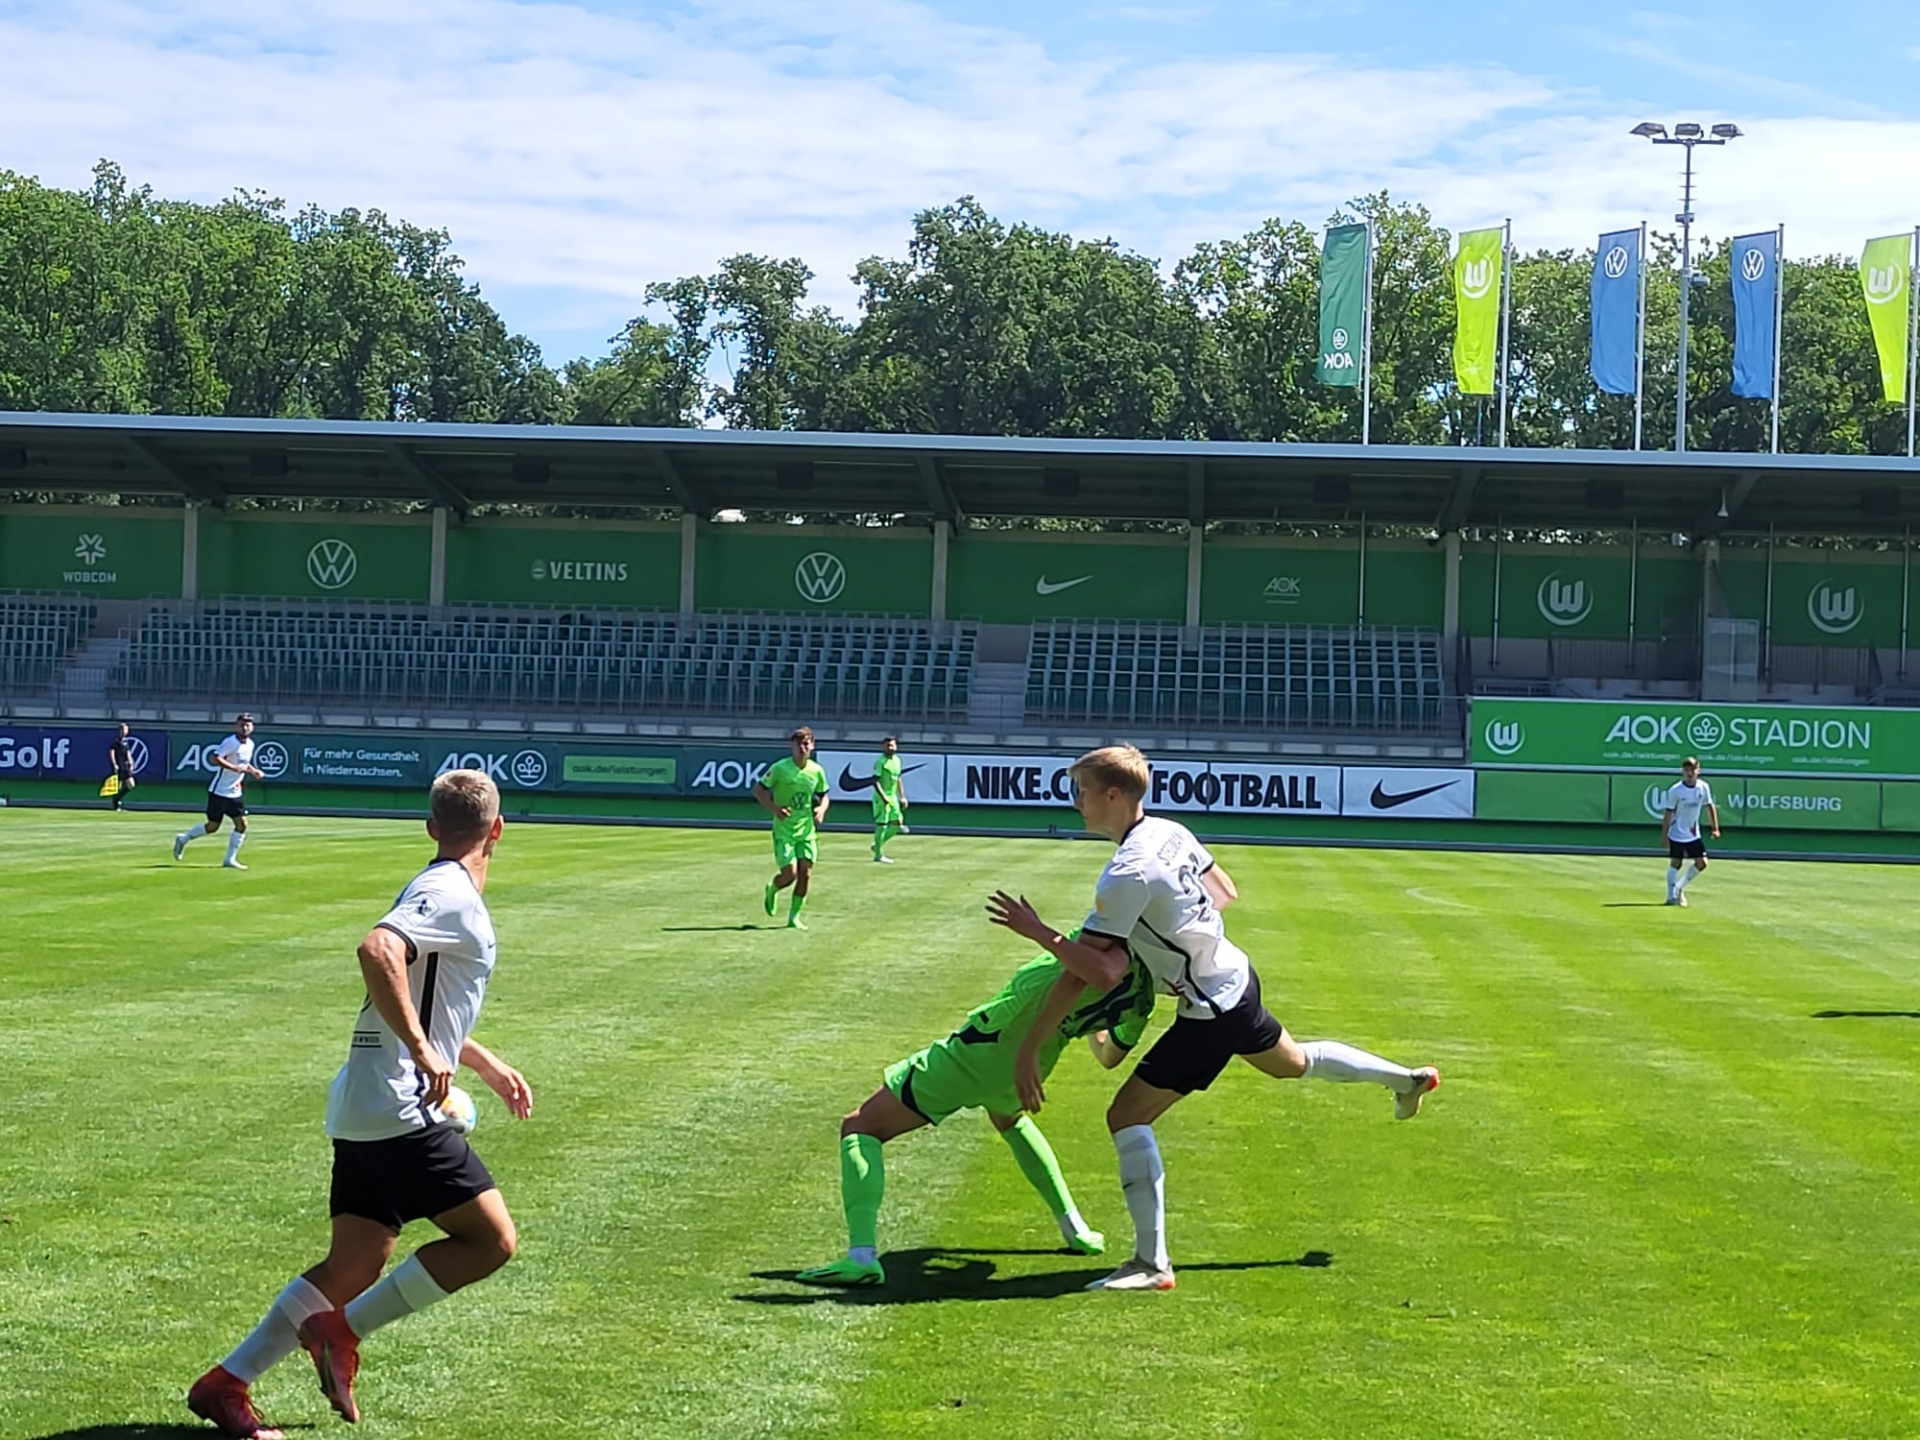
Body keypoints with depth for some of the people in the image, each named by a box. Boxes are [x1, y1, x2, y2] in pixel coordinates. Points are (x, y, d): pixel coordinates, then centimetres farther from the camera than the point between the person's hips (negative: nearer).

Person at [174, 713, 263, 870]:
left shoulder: (250, 744, 8)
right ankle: (184, 838, 24)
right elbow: (214, 758, -28)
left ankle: (230, 860, 6)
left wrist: (253, 771, 8)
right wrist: (234, 767, -34)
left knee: (242, 824, -3)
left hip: (235, 793, 7)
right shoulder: (231, 742, -17)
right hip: (219, 791, -7)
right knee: (212, 827, -1)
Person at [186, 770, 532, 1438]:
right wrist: (423, 1051, -29)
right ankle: (342, 1329, -4)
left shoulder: (439, 892, 19)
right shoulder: (450, 895, -12)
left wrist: (487, 1064, 37)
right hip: (401, 1111, -10)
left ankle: (227, 1382, 9)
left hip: (363, 1110, 10)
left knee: (356, 1266, 9)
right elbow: (378, 950, -32)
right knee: (490, 1239, -4)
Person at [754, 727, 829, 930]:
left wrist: (821, 809, -7)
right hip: (784, 830, -4)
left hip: (807, 830, 4)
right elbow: (758, 789, -5)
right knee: (790, 874, -9)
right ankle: (772, 889, 27)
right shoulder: (779, 768, -11)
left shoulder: (817, 771, 1)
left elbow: (823, 795, 15)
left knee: (805, 874, -1)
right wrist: (774, 808, -19)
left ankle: (794, 917, 13)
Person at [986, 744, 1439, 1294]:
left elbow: (1103, 971, -30)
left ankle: (1152, 1264, -6)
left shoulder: (1127, 876, -27)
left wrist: (1036, 931, -24)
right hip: (1237, 977, 9)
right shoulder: (1171, 832, 0)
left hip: (1210, 1013, -9)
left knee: (1127, 1115, -7)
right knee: (1293, 1061, 36)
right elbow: (1225, 892, 14)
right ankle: (1406, 1079, 56)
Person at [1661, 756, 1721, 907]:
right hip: (1677, 835, -4)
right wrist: (1664, 836, -13)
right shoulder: (1675, 791, -15)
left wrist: (1715, 828, 3)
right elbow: (1668, 814, -12)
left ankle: (1679, 887, 18)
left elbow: (1710, 807, 8)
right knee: (1675, 864, 0)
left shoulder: (1703, 787, -4)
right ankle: (1671, 896, 12)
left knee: (1702, 863, -1)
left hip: (1694, 835, 4)